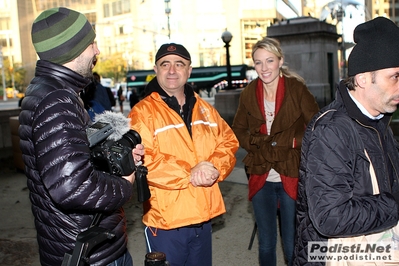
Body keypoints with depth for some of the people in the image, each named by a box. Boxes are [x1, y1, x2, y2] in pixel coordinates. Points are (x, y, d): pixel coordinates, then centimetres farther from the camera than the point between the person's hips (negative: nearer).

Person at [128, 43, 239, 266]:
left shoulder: (205, 109, 9)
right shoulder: (142, 112, -11)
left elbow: (228, 142, 7)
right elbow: (141, 163, -21)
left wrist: (215, 167, -14)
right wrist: (189, 173, -24)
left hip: (203, 218, 6)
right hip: (166, 222, -5)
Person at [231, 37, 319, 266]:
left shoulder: (297, 90, -8)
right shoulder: (248, 94, 2)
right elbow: (238, 131, 11)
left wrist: (294, 142, -17)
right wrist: (257, 143, -5)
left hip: (292, 177, -3)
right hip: (261, 179, 3)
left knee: (293, 245, 8)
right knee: (266, 244, 17)